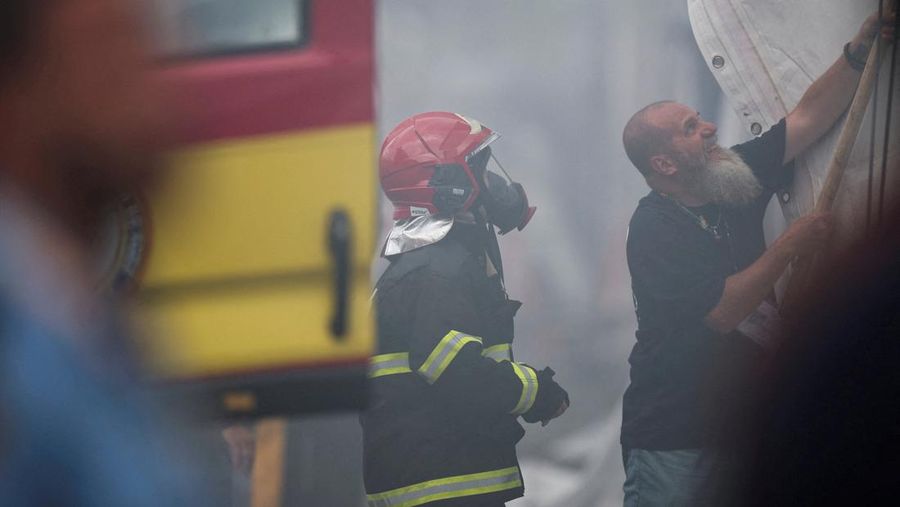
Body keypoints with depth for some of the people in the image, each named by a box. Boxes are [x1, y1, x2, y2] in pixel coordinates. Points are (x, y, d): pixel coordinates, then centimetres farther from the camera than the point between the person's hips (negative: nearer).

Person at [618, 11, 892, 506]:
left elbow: (808, 118, 7)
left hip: (737, 422, 7)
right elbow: (722, 311, -23)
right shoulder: (655, 227, -17)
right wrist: (791, 245, -18)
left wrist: (859, 50, -4)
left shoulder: (730, 179, 5)